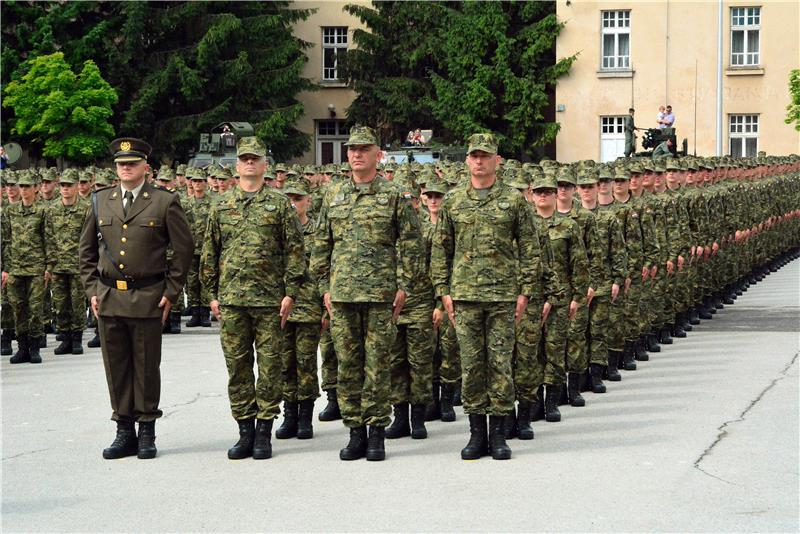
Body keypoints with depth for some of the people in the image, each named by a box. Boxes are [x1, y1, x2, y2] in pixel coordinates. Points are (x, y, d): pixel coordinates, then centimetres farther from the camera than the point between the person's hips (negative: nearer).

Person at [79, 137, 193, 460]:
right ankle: (124, 431, 16)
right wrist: (92, 289, 7)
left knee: (146, 367, 3)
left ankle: (147, 433, 13)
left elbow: (183, 248, 1)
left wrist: (170, 292, -3)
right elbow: (87, 250, 16)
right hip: (108, 298, 4)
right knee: (116, 367, 7)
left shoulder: (165, 202, -1)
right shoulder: (100, 201, 10)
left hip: (147, 298, -3)